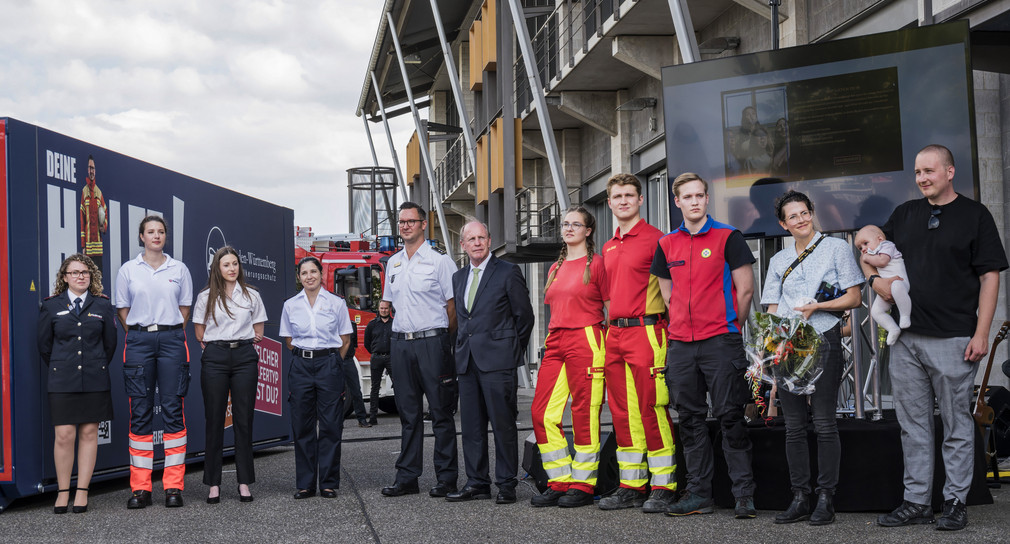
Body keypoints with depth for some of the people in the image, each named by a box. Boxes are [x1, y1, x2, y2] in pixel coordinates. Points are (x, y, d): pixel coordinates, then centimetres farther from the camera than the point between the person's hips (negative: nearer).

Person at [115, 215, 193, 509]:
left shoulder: (179, 269, 8)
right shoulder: (128, 270, 7)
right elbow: (122, 310, 11)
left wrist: (171, 334, 6)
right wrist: (138, 335, 5)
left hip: (171, 339, 0)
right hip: (139, 340, 0)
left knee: (173, 410, -2)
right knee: (140, 411, 0)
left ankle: (174, 486, 3)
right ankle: (140, 488, 5)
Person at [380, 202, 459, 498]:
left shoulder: (439, 261, -3)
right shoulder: (393, 263, 15)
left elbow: (453, 305, -4)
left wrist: (443, 337, -3)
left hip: (432, 342, -6)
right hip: (400, 342, 6)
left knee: (441, 412, -2)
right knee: (408, 412, 9)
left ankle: (446, 477, 3)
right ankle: (407, 477, 14)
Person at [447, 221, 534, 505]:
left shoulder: (508, 272, -1)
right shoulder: (458, 277, 17)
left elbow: (524, 315, 1)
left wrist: (512, 352, 2)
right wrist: (461, 351, 12)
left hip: (497, 361, -6)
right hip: (466, 361, 6)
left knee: (503, 424, -3)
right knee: (471, 425, 8)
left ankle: (506, 484, 4)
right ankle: (477, 482, 16)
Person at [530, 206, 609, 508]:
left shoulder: (596, 263, -1)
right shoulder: (555, 268, 20)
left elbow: (612, 310, -3)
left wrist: (609, 350, -9)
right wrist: (552, 342, 17)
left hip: (586, 341, -7)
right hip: (555, 343, 7)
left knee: (585, 415, -4)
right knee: (542, 413, 0)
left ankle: (583, 485, 5)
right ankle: (559, 482, 9)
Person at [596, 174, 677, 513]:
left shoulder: (654, 239, -4)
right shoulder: (607, 248, 18)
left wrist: (669, 329, -11)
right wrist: (611, 329, 17)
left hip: (645, 330, -7)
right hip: (614, 334, 7)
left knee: (651, 410, -7)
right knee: (622, 413, 9)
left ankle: (663, 488, -1)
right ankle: (631, 487, 16)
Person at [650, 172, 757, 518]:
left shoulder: (727, 237, -1)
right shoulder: (667, 244, 12)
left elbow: (745, 289, -1)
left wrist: (729, 327, 3)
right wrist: (684, 323, 14)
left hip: (721, 342, -5)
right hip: (680, 344, 5)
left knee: (730, 417, -5)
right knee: (690, 419, 7)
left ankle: (744, 494, 0)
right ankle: (698, 493, 14)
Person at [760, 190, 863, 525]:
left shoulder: (836, 248, 6)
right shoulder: (779, 261, 17)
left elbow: (854, 298, 1)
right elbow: (772, 311, 15)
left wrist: (816, 307, -13)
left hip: (823, 341, -4)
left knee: (824, 422, -6)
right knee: (794, 425, 3)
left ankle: (826, 498, -1)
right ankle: (800, 498, 9)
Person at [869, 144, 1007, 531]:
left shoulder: (975, 215, 0)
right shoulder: (905, 214, 14)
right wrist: (874, 278, 1)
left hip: (954, 339, -5)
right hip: (905, 339, 5)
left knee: (956, 424, 3)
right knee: (912, 424, 8)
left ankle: (955, 502, 11)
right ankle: (916, 502, 16)